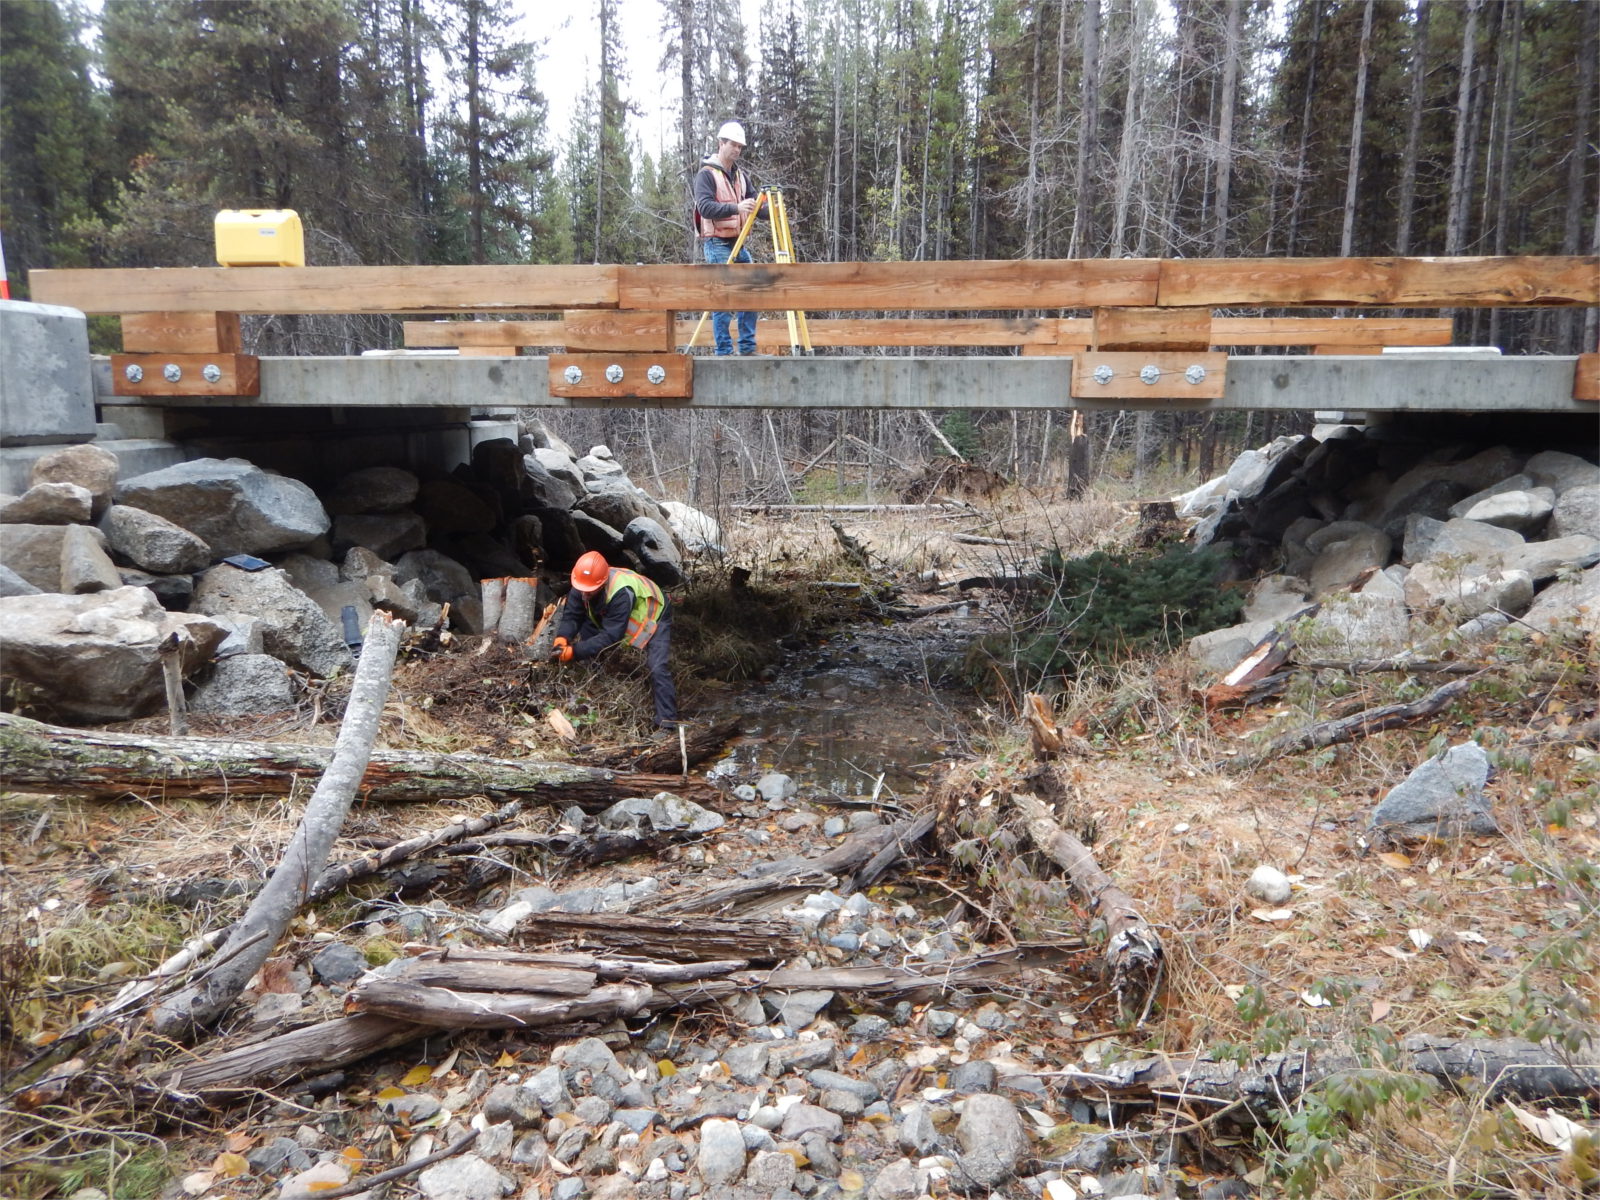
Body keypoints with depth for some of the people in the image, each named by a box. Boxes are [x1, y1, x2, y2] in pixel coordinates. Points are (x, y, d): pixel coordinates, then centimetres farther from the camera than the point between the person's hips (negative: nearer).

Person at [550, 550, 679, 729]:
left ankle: (667, 723, -18)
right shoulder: (583, 584, -22)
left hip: (654, 616, -8)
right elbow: (571, 616, -17)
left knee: (657, 669, -22)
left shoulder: (621, 593, -43)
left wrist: (574, 651, -45)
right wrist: (562, 638, -38)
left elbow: (610, 636, -41)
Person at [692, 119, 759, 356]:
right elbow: (705, 207, -17)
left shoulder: (740, 175, 18)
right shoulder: (707, 174, -4)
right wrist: (735, 208, -29)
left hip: (740, 243, 7)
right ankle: (724, 351, -5)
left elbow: (754, 202, 15)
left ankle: (748, 348, 11)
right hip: (717, 243, -7)